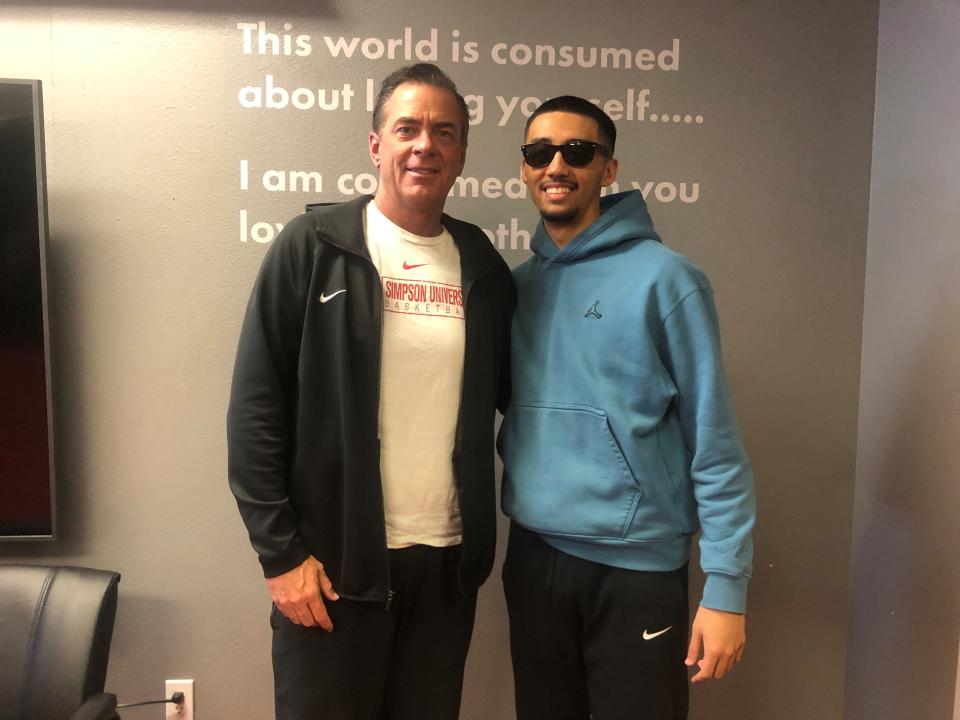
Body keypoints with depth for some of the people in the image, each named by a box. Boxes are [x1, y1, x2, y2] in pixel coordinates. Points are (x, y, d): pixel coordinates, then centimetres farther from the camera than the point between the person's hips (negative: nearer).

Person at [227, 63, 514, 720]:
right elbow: (256, 408, -7)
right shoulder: (314, 247, -5)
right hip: (332, 565, -3)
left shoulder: (483, 265, 5)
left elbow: (508, 395, 12)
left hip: (450, 563, 4)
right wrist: (280, 552, -9)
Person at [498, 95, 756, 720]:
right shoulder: (517, 285, 5)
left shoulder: (663, 279, -10)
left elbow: (714, 441, -11)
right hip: (532, 556, 5)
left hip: (636, 563, -4)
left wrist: (727, 585, -12)